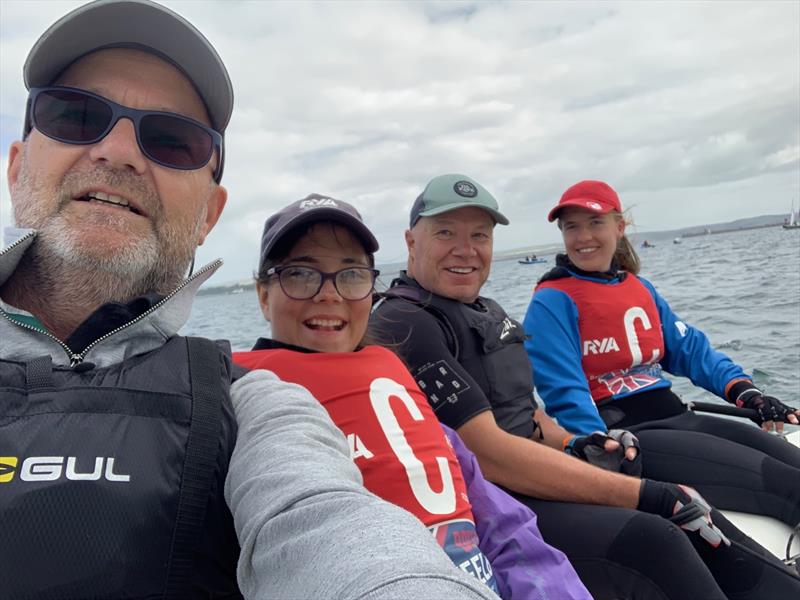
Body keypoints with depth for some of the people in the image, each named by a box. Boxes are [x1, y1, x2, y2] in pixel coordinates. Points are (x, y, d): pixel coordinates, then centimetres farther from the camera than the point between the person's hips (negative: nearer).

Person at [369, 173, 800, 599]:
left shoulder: (487, 312, 14)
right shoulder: (403, 325, -16)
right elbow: (488, 454, -23)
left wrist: (572, 445, 2)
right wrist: (644, 495, -20)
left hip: (521, 483, 9)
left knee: (691, 519, -2)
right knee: (648, 540, -24)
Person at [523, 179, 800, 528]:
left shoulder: (640, 287, 17)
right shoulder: (552, 302, -8)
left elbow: (688, 346, 16)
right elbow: (565, 394, -18)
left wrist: (746, 392, 0)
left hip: (676, 417, 8)